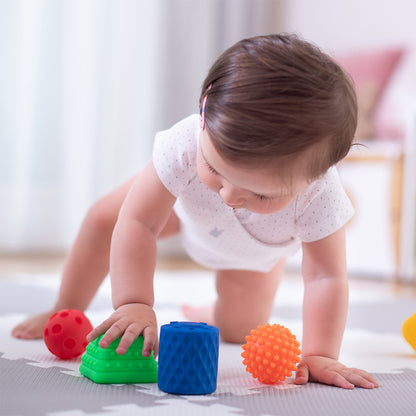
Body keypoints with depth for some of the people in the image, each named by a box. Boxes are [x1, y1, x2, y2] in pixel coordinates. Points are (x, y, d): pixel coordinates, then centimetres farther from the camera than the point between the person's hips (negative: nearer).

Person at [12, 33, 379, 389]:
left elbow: (326, 276, -37)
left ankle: (206, 317, 43)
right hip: (183, 202, 0)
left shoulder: (319, 195, -48)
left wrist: (319, 355, -46)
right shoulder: (185, 146, -48)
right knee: (102, 220, -7)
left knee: (239, 328, 3)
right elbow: (137, 223, -41)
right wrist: (133, 304, -50)